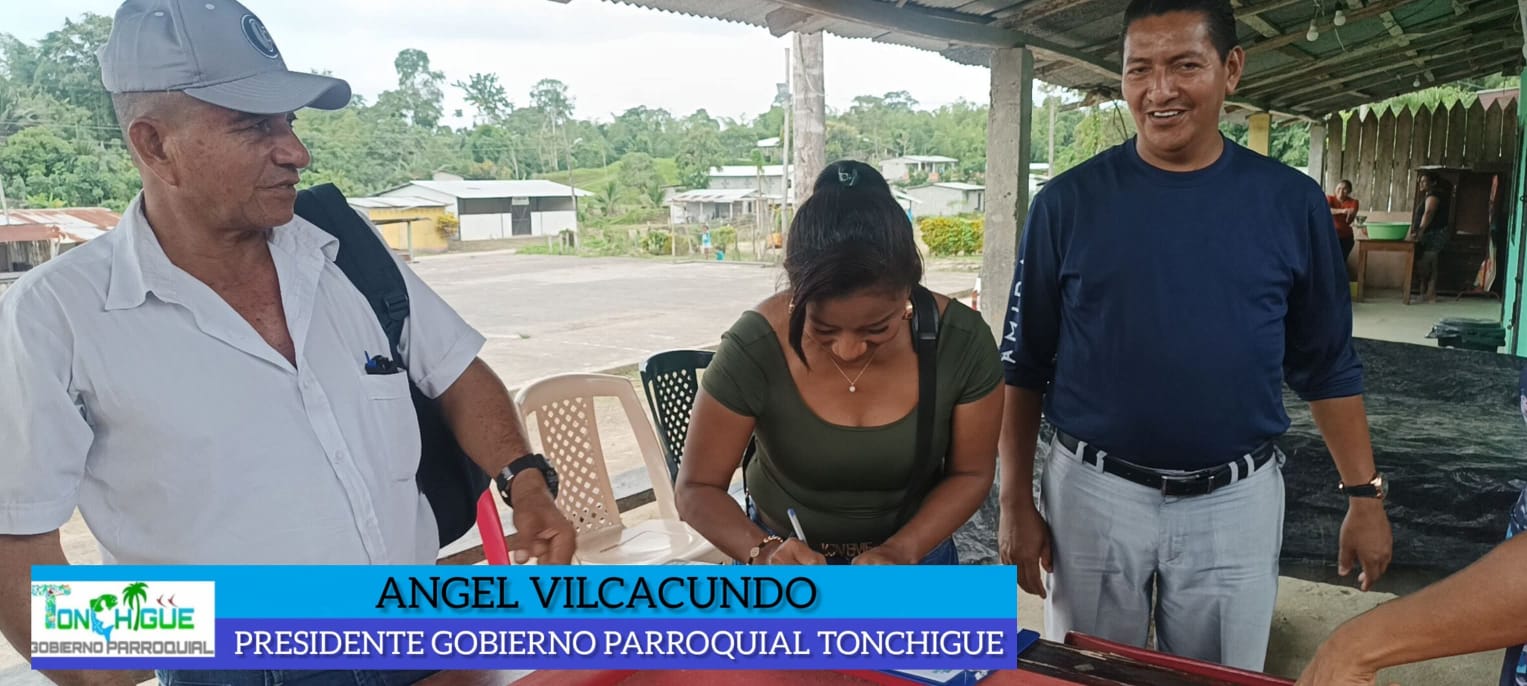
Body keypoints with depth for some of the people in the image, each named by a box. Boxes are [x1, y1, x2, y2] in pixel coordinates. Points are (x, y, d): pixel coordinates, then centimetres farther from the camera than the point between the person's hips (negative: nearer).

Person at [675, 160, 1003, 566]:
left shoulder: (962, 341, -22)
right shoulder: (755, 348, -26)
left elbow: (971, 473, -9)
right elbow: (697, 489, -17)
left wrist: (901, 551, -26)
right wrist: (763, 552, -36)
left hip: (913, 556, 1)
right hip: (788, 562, -1)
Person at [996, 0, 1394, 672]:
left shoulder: (1291, 202, 0)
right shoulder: (1068, 202, -5)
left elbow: (1328, 365, 7)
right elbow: (1023, 365, -1)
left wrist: (1365, 495, 5)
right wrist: (1016, 500, -3)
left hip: (1237, 501, 1)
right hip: (1093, 492, -1)